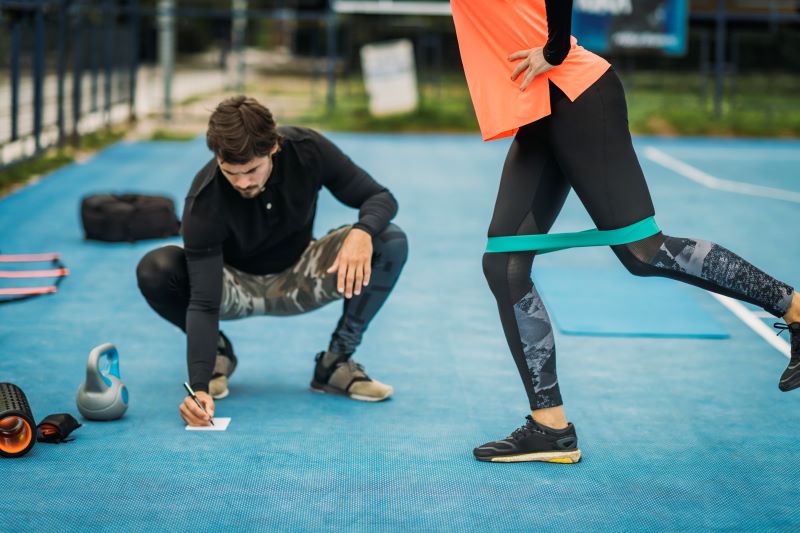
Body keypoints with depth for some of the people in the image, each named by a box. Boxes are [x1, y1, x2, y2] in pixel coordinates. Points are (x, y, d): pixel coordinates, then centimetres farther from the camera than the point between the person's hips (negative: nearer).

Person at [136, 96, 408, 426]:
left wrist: (363, 232, -39)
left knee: (390, 244, -25)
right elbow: (204, 301, -34)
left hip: (298, 282, 2)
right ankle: (218, 353, -2)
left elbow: (380, 198, -14)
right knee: (155, 271, -33)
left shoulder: (308, 150, -24)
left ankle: (335, 362, -7)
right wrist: (199, 386, -46)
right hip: (236, 285, -2)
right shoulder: (204, 201, -31)